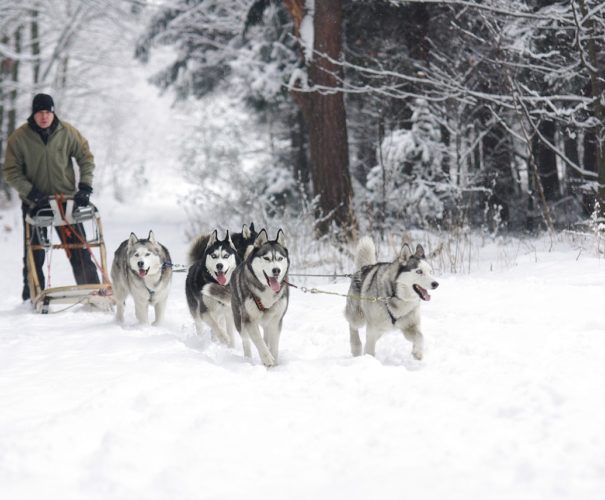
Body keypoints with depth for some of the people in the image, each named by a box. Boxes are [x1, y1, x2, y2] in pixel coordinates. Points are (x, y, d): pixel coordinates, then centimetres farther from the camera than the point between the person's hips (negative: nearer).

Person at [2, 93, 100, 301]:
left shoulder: (67, 132, -6)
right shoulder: (19, 137, -9)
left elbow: (86, 157, 4)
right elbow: (11, 171, -6)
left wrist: (85, 186, -6)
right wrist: (31, 192, -16)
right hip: (34, 203, 0)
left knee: (79, 252, -2)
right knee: (34, 255, 5)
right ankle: (32, 298, 15)